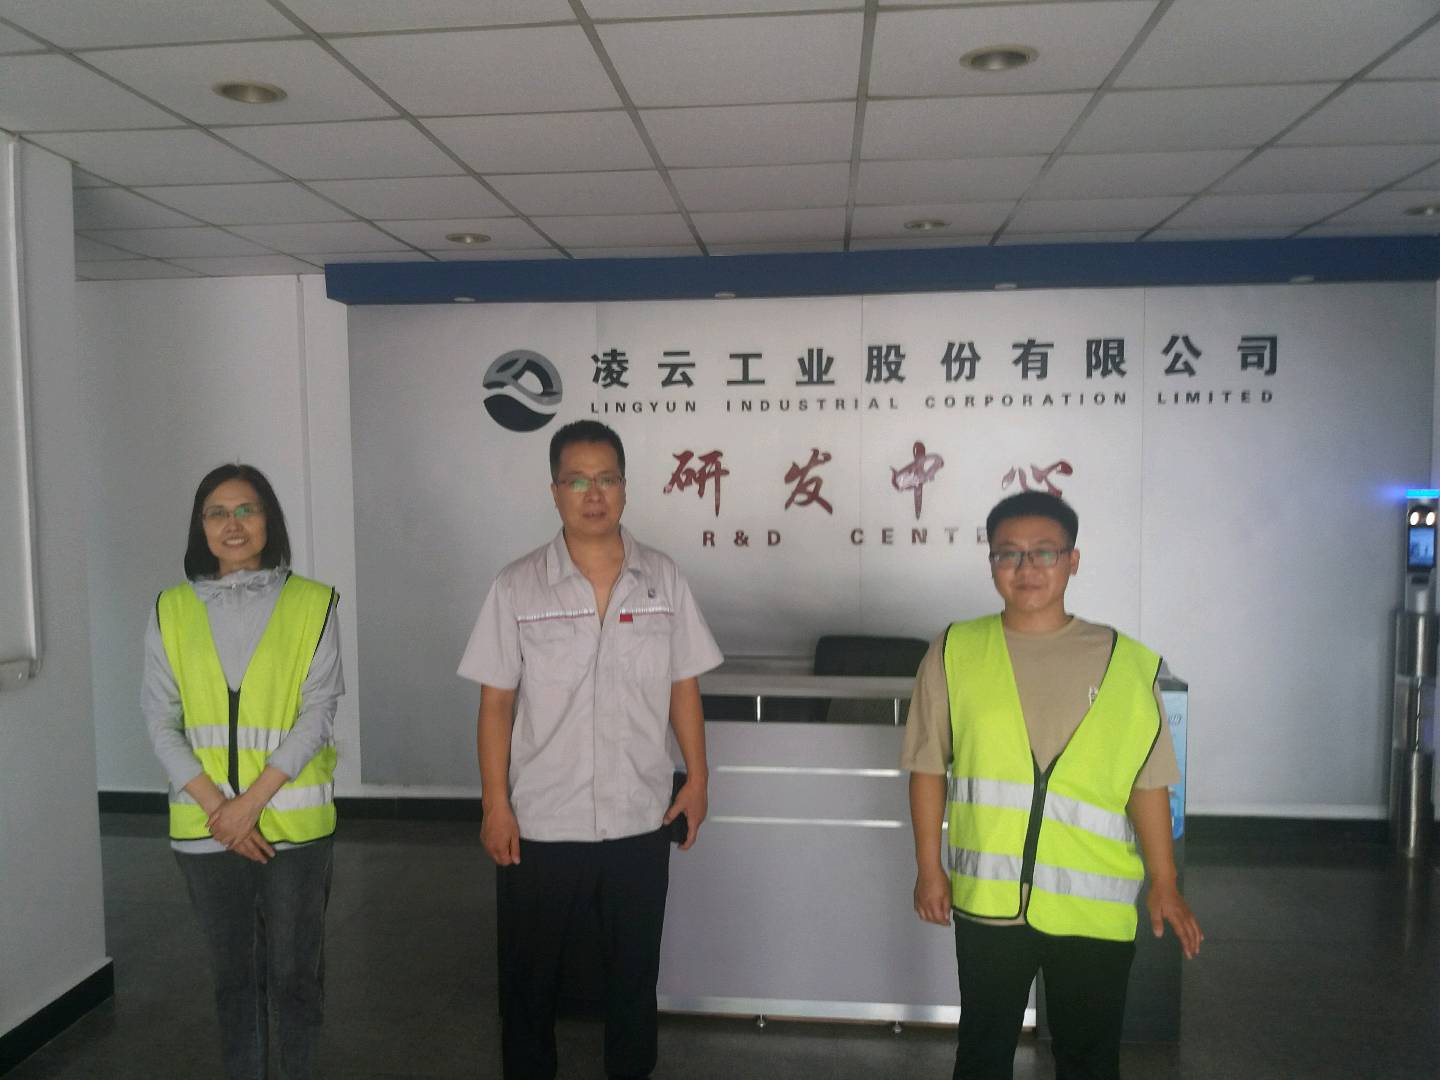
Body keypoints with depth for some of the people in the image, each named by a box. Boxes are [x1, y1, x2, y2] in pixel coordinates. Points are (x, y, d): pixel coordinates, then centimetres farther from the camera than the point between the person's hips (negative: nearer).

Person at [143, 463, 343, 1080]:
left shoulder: (311, 605, -3)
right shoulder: (172, 612, 3)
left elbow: (318, 714, -7)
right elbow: (161, 723, 1)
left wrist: (251, 801, -14)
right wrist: (217, 807, -10)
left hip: (293, 824, -2)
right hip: (205, 828, 2)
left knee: (294, 971, 8)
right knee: (233, 973, 16)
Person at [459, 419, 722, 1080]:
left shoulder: (662, 579, -1)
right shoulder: (518, 586, -6)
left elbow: (683, 688, 5)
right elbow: (496, 704, -4)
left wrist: (697, 779, 3)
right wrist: (495, 805, -6)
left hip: (640, 821, 2)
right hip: (540, 823, -1)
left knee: (634, 975, 17)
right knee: (528, 978, 15)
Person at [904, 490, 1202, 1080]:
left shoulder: (1127, 663, -3)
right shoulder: (955, 652, -3)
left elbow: (1148, 784, 2)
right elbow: (928, 768, 2)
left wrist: (1164, 885, 2)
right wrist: (929, 867, 2)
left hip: (1094, 905, 0)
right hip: (987, 896, 0)